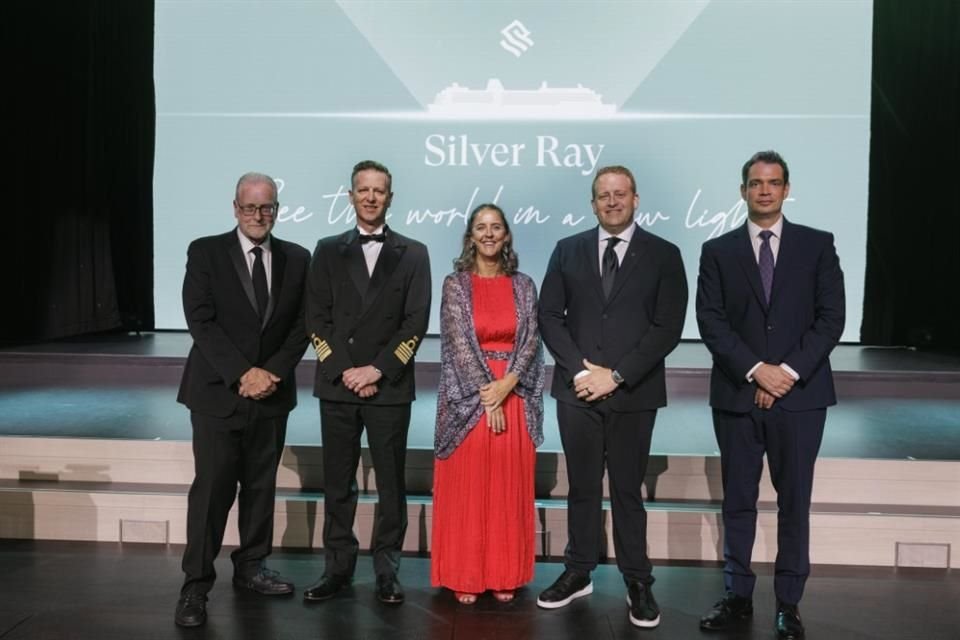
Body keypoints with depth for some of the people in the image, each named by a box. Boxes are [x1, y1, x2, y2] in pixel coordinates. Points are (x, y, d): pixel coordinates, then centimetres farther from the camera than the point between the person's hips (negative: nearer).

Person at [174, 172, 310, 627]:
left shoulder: (296, 258, 7)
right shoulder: (205, 252, -2)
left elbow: (302, 325, 4)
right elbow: (201, 321, -9)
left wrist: (272, 373, -9)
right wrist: (243, 373, -17)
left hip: (272, 393, 3)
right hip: (218, 392, -3)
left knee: (261, 486, 11)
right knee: (212, 488, -3)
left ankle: (250, 567, 26)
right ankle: (196, 585, 6)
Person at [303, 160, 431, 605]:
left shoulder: (412, 254, 5)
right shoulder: (328, 251, 9)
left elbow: (416, 321, -2)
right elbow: (316, 319, 3)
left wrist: (377, 370, -11)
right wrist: (344, 371, -8)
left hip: (390, 387, -1)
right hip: (337, 384, 2)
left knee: (390, 484, 5)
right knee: (337, 483, 8)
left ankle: (386, 571, 15)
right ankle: (338, 567, 19)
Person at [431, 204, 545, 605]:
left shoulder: (524, 286, 7)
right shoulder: (455, 284, 0)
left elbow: (531, 341, 0)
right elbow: (460, 343, -7)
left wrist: (506, 385, -15)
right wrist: (487, 396, -14)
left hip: (514, 398, 2)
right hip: (468, 398, -2)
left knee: (509, 490, 8)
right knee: (466, 489, 4)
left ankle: (504, 575, 19)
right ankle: (465, 576, 15)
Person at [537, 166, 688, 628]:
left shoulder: (663, 255, 1)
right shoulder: (568, 250, 7)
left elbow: (668, 327, -6)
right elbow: (549, 316, 4)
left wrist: (616, 375, -12)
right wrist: (579, 369, -9)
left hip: (633, 394, -2)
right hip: (577, 390, 2)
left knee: (628, 490, 6)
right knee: (582, 487, 11)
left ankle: (637, 582, 19)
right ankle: (578, 573, 24)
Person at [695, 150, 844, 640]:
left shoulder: (817, 245, 5)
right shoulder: (717, 251, 5)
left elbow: (831, 317, -2)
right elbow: (711, 322, -3)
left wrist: (789, 371, -12)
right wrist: (756, 370, -14)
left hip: (801, 393, 0)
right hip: (737, 394, 1)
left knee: (794, 501, 6)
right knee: (738, 501, 8)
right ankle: (738, 596, 21)